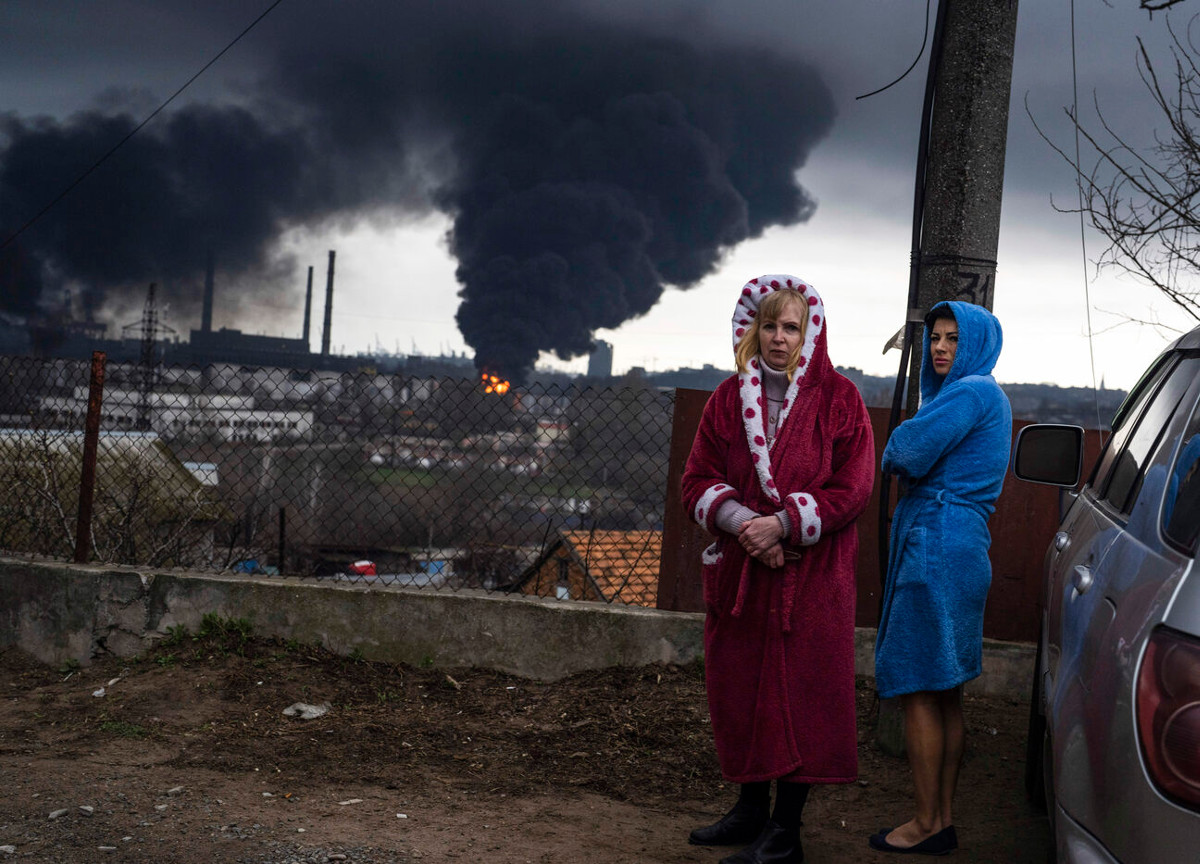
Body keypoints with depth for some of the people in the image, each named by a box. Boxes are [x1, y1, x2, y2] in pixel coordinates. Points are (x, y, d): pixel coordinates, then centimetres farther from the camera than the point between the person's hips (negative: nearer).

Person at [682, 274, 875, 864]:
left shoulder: (838, 400, -2)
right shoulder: (730, 397, 8)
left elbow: (852, 490, -7)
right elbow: (698, 481, 5)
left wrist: (783, 523, -16)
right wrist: (742, 522, -13)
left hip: (810, 574, -4)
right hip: (737, 567, 4)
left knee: (800, 690, -3)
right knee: (738, 685, 10)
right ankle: (751, 808, 26)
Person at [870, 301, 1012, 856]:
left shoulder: (972, 392, -12)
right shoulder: (983, 395, 20)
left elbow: (905, 456, -16)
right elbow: (905, 463, 24)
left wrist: (895, 451, 5)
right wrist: (909, 457, 4)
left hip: (938, 547, -10)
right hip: (958, 547, 10)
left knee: (917, 690, -5)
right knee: (945, 695, 12)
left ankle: (927, 825, 1)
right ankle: (943, 818, 19)